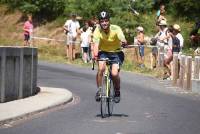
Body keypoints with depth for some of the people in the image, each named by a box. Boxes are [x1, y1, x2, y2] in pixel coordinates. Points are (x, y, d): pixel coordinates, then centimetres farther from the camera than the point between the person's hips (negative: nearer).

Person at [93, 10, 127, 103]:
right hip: (103, 52, 1)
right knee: (101, 68, -27)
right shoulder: (98, 30, -18)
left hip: (116, 53, -1)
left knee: (114, 74, -19)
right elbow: (96, 43, -30)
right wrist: (95, 55, -49)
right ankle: (99, 90, -8)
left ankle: (117, 92, 10)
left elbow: (122, 38, -39)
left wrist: (124, 42, -64)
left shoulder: (116, 29, -22)